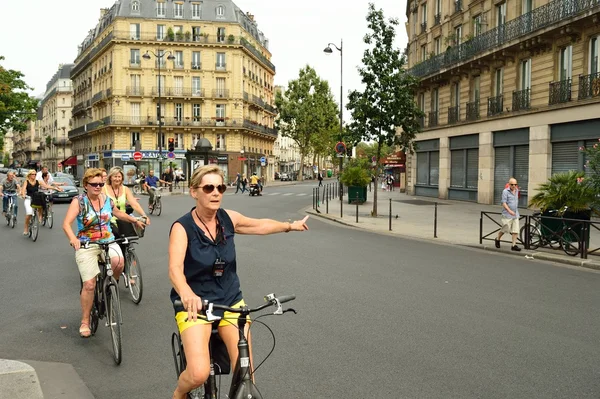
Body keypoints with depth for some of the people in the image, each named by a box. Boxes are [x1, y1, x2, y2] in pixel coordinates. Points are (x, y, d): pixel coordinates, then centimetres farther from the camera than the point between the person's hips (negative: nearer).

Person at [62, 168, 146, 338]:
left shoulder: (107, 199, 5)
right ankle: (85, 322, 9)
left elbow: (118, 213, 27)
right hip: (86, 246, -3)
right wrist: (73, 238, -36)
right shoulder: (79, 201, -7)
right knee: (89, 284, -9)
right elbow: (66, 224, -18)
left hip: (108, 242, 3)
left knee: (118, 262, -30)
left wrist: (135, 220, 27)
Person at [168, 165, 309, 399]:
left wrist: (290, 226, 31)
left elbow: (261, 225, 17)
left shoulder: (228, 218, -3)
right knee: (199, 374, -20)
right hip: (195, 304, -3)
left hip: (230, 300, 4)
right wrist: (187, 294, -53)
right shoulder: (182, 227, -16)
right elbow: (175, 269, -32)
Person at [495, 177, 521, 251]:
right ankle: (497, 239, 26)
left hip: (515, 214, 6)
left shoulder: (516, 191, 11)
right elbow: (504, 203, -16)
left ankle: (514, 245, 4)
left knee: (515, 230, -1)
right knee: (505, 229, 1)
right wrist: (509, 211, -27)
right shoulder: (505, 191, -10)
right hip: (507, 214, -6)